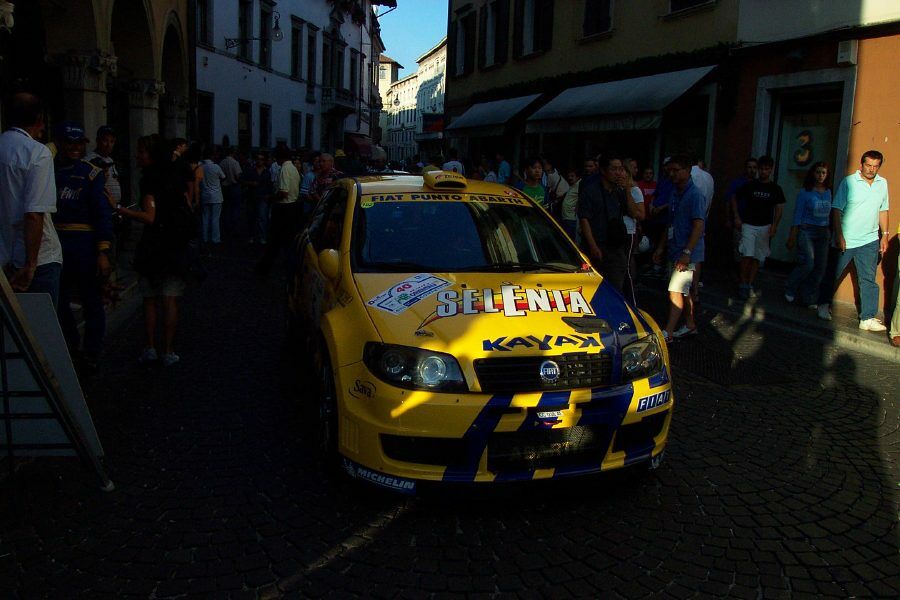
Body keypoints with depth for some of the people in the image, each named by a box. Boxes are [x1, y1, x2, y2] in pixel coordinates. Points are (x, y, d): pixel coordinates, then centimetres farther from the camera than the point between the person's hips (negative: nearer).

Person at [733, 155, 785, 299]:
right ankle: (743, 285, -5)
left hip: (765, 227, 2)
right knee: (747, 255, -13)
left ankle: (749, 286, 14)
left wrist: (774, 226, -8)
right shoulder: (750, 186, 2)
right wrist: (737, 217, 1)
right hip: (748, 225, -2)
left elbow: (779, 209, 5)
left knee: (757, 258, 6)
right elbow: (735, 199, 11)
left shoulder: (775, 189, 4)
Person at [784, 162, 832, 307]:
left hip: (823, 233, 5)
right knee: (808, 263, -17)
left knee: (820, 268, 2)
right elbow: (797, 215, -4)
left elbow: (828, 214, 15)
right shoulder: (805, 192, -3)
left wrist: (829, 234, 13)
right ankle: (790, 289, 5)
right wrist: (792, 237, -6)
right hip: (806, 231, -5)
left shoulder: (828, 192, 10)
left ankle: (809, 299, 12)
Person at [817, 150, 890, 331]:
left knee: (868, 280, 3)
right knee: (833, 275, 9)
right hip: (845, 240, -3)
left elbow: (882, 210, 15)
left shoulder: (882, 184, 7)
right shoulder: (849, 182, -8)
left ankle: (868, 318, 6)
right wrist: (839, 236, -14)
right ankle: (824, 305, 28)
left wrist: (884, 234, 11)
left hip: (869, 241, 4)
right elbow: (836, 210, -9)